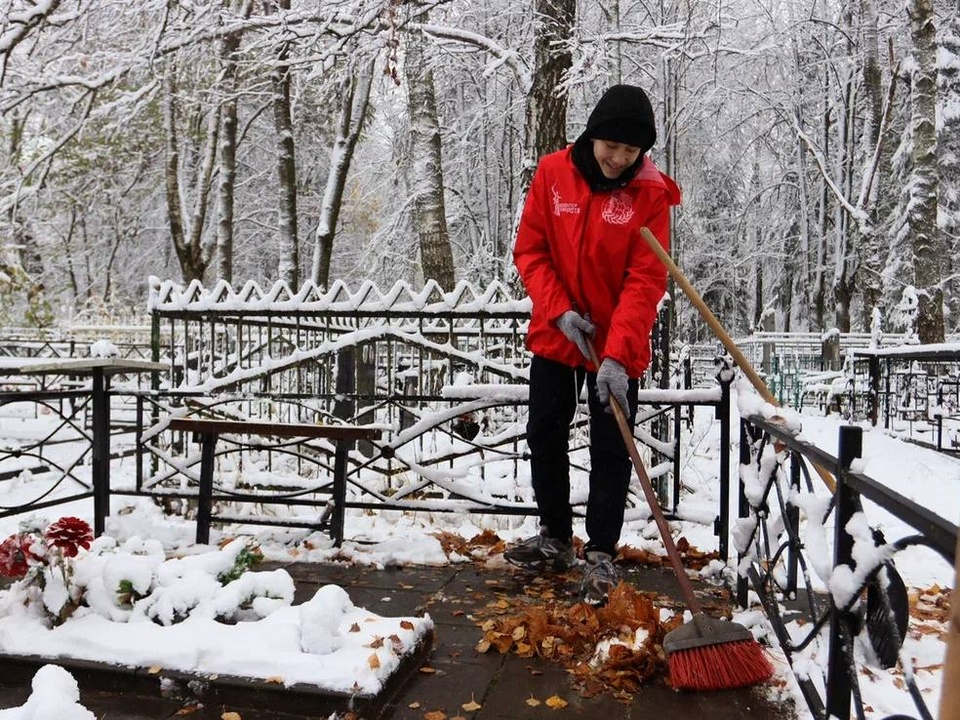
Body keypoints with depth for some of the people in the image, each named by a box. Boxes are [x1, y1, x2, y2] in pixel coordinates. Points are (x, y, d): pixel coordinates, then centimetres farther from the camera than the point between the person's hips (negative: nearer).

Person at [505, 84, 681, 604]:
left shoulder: (650, 193, -13)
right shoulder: (553, 173, -6)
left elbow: (645, 282, -18)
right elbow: (529, 249, -3)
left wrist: (617, 355, -27)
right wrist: (560, 310, -16)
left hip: (618, 348, -3)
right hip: (555, 336, 3)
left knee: (610, 452, 2)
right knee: (544, 439, 13)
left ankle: (600, 556, 16)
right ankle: (556, 538, 31)